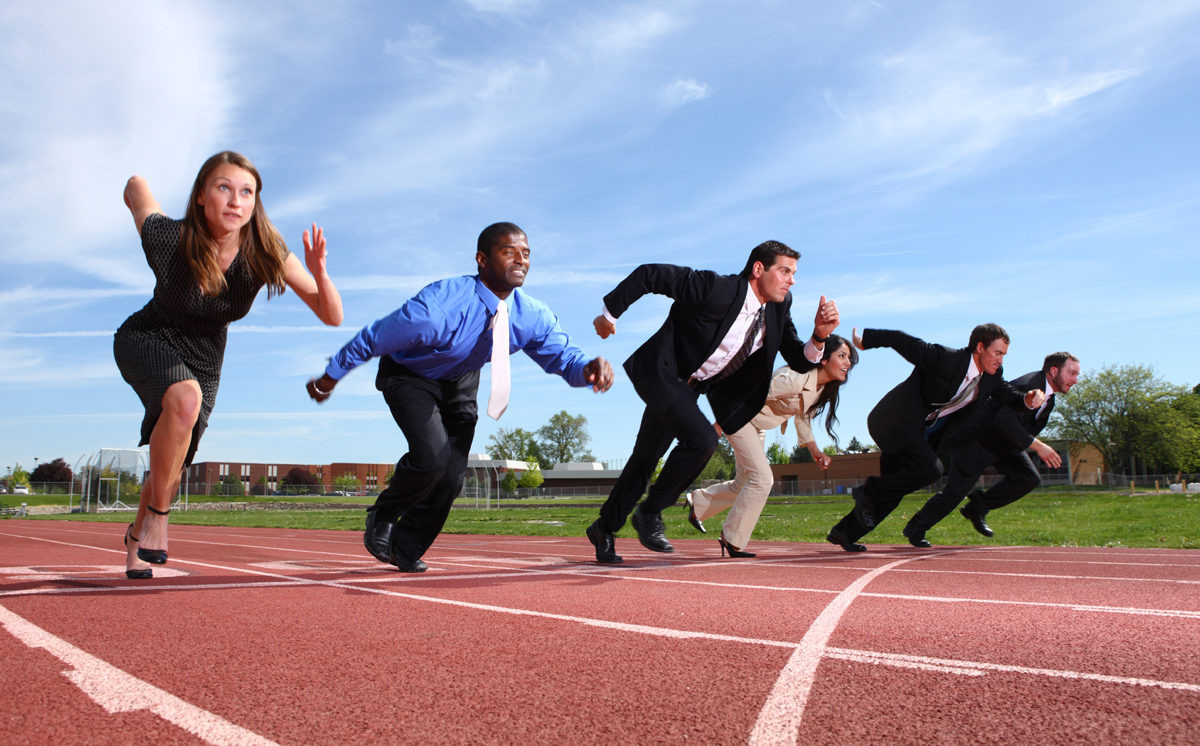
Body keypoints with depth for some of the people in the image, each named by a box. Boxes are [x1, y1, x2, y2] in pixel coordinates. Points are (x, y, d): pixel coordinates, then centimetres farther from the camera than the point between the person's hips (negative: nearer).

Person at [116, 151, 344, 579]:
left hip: (204, 355, 3)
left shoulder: (266, 254, -26)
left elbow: (332, 317, -26)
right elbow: (136, 186, -8)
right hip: (147, 340, -3)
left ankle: (137, 537, 39)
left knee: (173, 463, 7)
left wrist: (319, 272, -43)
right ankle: (157, 516, -15)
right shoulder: (168, 239, -30)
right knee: (184, 398, -36)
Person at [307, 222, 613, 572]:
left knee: (452, 476, 4)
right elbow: (371, 339, -24)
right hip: (409, 376, -5)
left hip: (461, 381, 5)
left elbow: (563, 356, -14)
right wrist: (329, 377, -11)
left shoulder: (534, 316, -22)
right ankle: (383, 516, 7)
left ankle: (406, 550, 27)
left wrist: (588, 369, -40)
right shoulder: (439, 305, -37)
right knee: (431, 456, -25)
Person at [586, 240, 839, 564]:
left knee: (646, 458, 15)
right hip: (661, 372, -8)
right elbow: (649, 274, -21)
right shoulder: (716, 288, -26)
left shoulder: (778, 308, -4)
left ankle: (605, 528, 31)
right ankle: (649, 513, -4)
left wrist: (820, 335, -21)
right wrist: (610, 312, -13)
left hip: (690, 387, 8)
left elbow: (799, 360, 0)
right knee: (701, 440, -25)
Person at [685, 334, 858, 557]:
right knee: (762, 478, -16)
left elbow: (803, 417, 13)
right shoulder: (796, 378, -32)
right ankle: (733, 540, -4)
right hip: (739, 414, -10)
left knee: (745, 483, 15)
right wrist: (719, 425, -24)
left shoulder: (823, 388, -2)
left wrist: (815, 450, 2)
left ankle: (698, 502, 35)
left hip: (758, 426, 10)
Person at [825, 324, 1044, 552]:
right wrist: (865, 340, -10)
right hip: (899, 422, -8)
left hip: (926, 433, 8)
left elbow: (1008, 395, 12)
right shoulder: (944, 358, -23)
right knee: (930, 470, -25)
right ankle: (868, 492, -6)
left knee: (893, 489, 7)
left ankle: (843, 533, 17)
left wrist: (1028, 400, -11)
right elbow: (902, 341, -18)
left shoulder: (993, 375, -1)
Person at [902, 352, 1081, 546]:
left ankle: (978, 507, 4)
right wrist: (1037, 446, -39)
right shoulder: (1027, 386, -29)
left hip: (1003, 443, 9)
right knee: (956, 491, -5)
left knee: (1029, 478, -9)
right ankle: (915, 529, 13)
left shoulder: (1049, 394, 1)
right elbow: (1005, 421, -40)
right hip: (976, 439, -9)